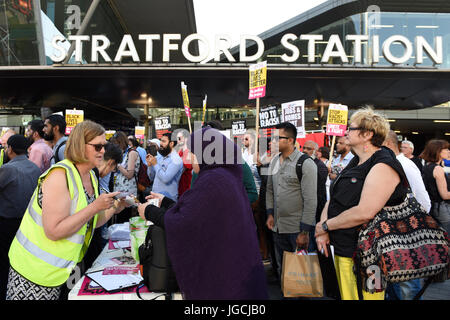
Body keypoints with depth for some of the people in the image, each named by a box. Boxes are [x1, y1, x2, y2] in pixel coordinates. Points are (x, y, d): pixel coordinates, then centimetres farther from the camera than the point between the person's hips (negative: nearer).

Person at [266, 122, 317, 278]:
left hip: (298, 229, -6)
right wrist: (270, 214, 8)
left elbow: (310, 200, -14)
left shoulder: (305, 163, -12)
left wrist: (304, 231, -16)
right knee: (282, 271, 17)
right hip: (278, 227, 6)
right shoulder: (274, 161, 9)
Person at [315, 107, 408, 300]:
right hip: (342, 249, 9)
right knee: (345, 295, 21)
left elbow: (364, 212, -28)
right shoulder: (355, 163, 12)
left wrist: (325, 226, -16)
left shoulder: (383, 166, -17)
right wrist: (323, 226, -5)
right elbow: (333, 198, 12)